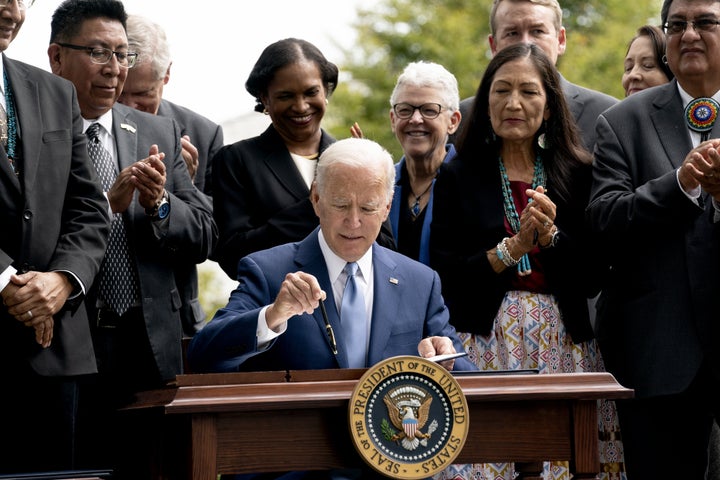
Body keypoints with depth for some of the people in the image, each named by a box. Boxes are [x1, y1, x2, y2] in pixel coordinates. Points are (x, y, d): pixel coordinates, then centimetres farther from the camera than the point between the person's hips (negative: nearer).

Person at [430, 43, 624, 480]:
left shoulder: (577, 174, 8)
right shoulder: (459, 177, 5)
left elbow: (593, 279, 4)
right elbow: (443, 276, -3)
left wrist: (550, 235, -10)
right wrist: (513, 248, -10)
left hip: (563, 343, 1)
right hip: (486, 342, -1)